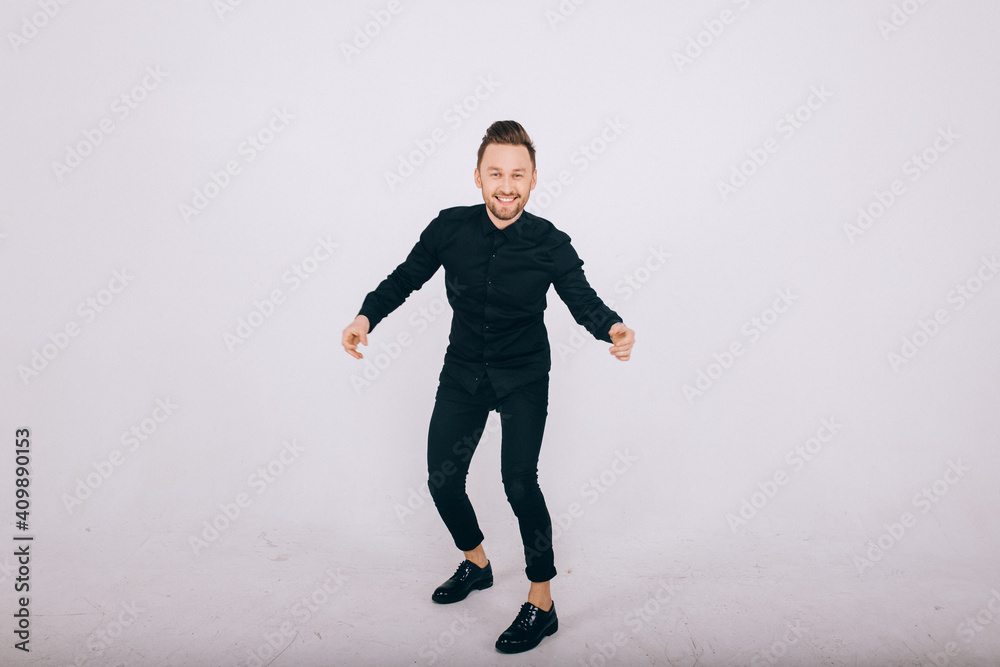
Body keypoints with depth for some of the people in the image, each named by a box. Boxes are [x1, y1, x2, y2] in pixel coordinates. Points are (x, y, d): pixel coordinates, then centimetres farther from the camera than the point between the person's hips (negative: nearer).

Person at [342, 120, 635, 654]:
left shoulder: (550, 244, -15)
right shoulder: (450, 228, -10)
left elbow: (581, 297, -12)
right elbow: (406, 277, 0)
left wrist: (612, 328, -34)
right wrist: (367, 315, -15)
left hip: (524, 377, -3)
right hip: (463, 373, 4)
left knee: (519, 482, -15)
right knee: (442, 479, 9)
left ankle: (542, 604, 5)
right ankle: (476, 563, 38)